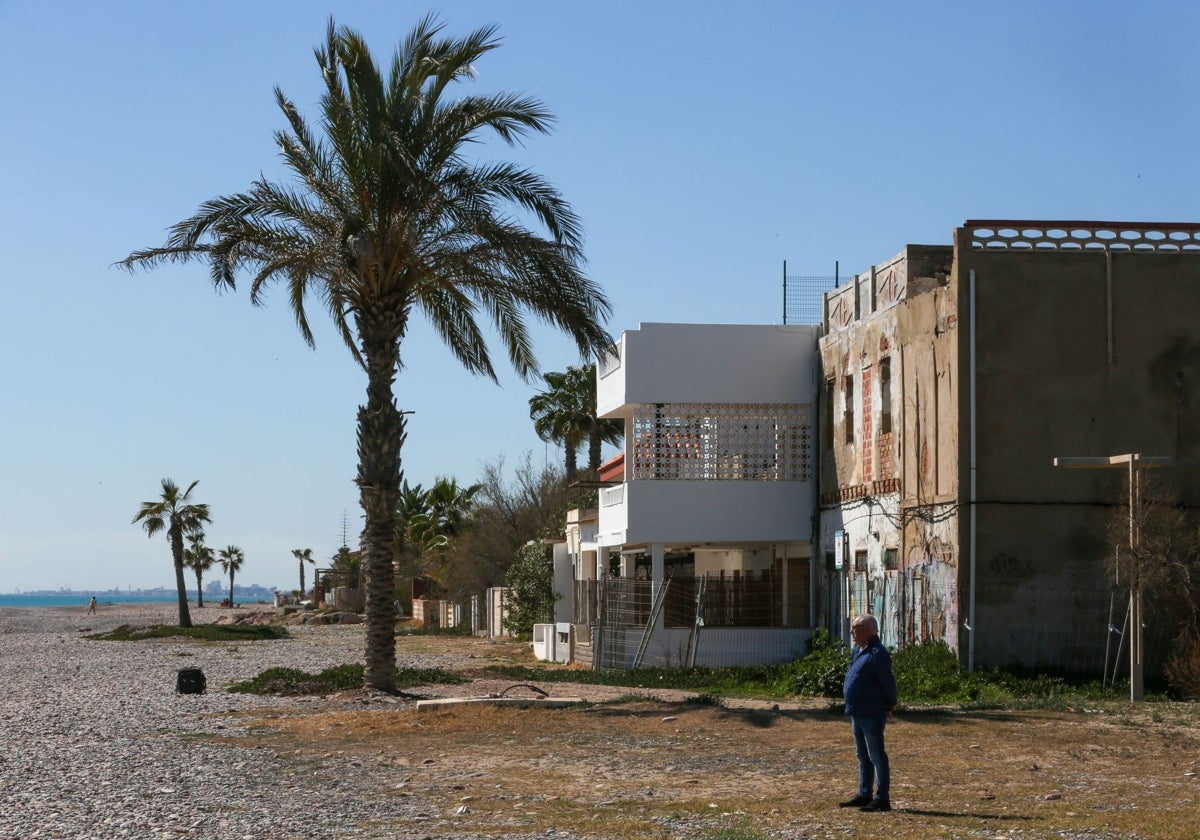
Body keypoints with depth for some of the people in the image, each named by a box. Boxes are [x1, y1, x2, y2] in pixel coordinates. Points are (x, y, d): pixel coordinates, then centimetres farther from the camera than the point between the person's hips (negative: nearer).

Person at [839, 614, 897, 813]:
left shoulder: (877, 654, -19)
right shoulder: (858, 651, 11)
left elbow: (888, 682, -16)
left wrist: (889, 706, -8)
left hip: (872, 714, -10)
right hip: (857, 714, 10)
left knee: (876, 757, -5)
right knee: (863, 757, 17)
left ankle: (882, 799, -1)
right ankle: (864, 795, 26)